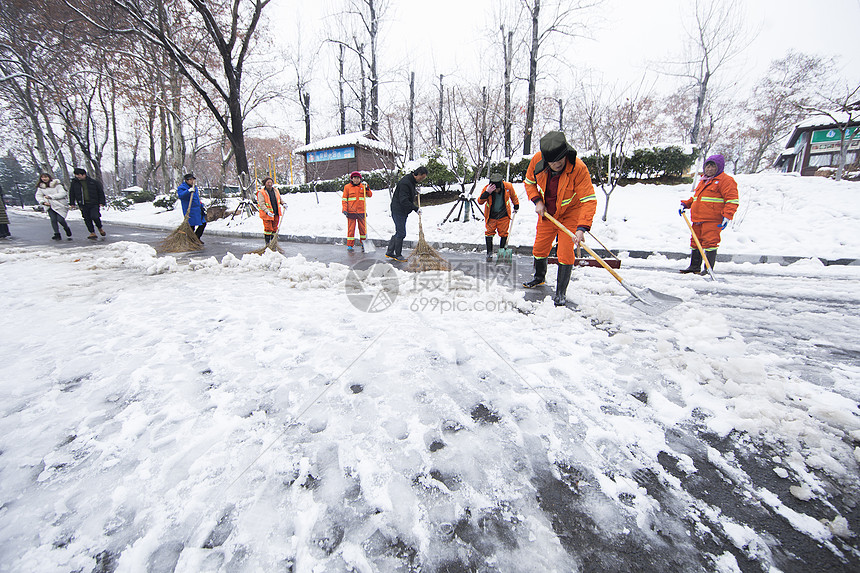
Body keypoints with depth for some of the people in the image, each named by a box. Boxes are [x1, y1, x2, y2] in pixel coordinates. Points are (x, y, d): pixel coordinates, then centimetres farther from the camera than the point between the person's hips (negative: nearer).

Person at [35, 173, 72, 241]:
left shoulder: (57, 185, -2)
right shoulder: (40, 187, 12)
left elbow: (63, 193, -12)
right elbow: (38, 196, 13)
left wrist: (50, 196, -14)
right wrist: (43, 202, -5)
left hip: (60, 205, -4)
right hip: (50, 205, 4)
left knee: (60, 219, -14)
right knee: (53, 220, -8)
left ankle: (67, 230, 16)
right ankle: (57, 235, -5)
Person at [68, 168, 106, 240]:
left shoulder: (93, 182, 2)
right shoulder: (74, 183, 8)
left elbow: (101, 192, 7)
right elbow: (71, 194, 17)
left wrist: (102, 202, 0)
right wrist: (72, 203, 14)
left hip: (94, 204, -3)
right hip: (83, 205, 3)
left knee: (95, 217, -17)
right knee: (87, 219, 1)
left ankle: (100, 228, 10)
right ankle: (92, 233, 8)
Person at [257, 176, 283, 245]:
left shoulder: (276, 191, 9)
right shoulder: (261, 193, -8)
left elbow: (280, 199, 25)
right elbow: (261, 204, -14)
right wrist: (267, 211, -27)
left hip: (276, 214, 5)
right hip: (267, 214, -5)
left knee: (275, 228, 11)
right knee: (268, 228, -3)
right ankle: (267, 242, 10)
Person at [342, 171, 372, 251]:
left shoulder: (363, 186, 10)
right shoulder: (347, 187, 4)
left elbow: (370, 195, 3)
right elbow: (344, 199, 4)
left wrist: (366, 188, -11)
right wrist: (344, 209, -4)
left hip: (361, 211, 2)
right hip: (351, 211, -2)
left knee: (363, 227, 7)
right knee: (351, 228, 0)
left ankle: (363, 244, 22)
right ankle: (349, 245, 8)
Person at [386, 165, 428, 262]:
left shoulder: (412, 181, 11)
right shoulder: (405, 183, -21)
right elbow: (403, 200, -26)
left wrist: (415, 192, 12)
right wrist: (415, 208, -24)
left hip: (403, 211, 10)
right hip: (398, 211, -10)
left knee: (399, 232, 13)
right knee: (401, 233, -6)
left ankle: (389, 252, 22)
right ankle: (398, 255, 6)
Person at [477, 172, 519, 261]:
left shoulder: (508, 186, -17)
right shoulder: (486, 189, -20)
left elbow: (513, 196, 3)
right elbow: (480, 202, -25)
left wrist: (516, 206, 14)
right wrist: (487, 192, -39)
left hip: (504, 215, 1)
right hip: (491, 216, 0)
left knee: (503, 233, 2)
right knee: (489, 232, -2)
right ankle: (489, 253, 9)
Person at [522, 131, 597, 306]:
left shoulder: (578, 168, -30)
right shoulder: (537, 160, -19)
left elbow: (589, 200, -30)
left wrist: (582, 228, -41)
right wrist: (537, 201, -14)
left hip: (570, 214, -4)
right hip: (546, 213, 4)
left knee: (565, 252, -9)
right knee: (539, 247, 13)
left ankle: (561, 292, 7)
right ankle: (539, 277, 41)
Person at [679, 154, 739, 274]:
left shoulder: (725, 180, -3)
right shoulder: (703, 181, 22)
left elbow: (732, 200, -9)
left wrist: (727, 216, -19)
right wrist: (685, 204, 18)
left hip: (712, 220, -8)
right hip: (698, 219, 8)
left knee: (710, 242, -9)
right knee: (696, 241, 12)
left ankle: (709, 269, -3)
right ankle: (694, 266, 22)